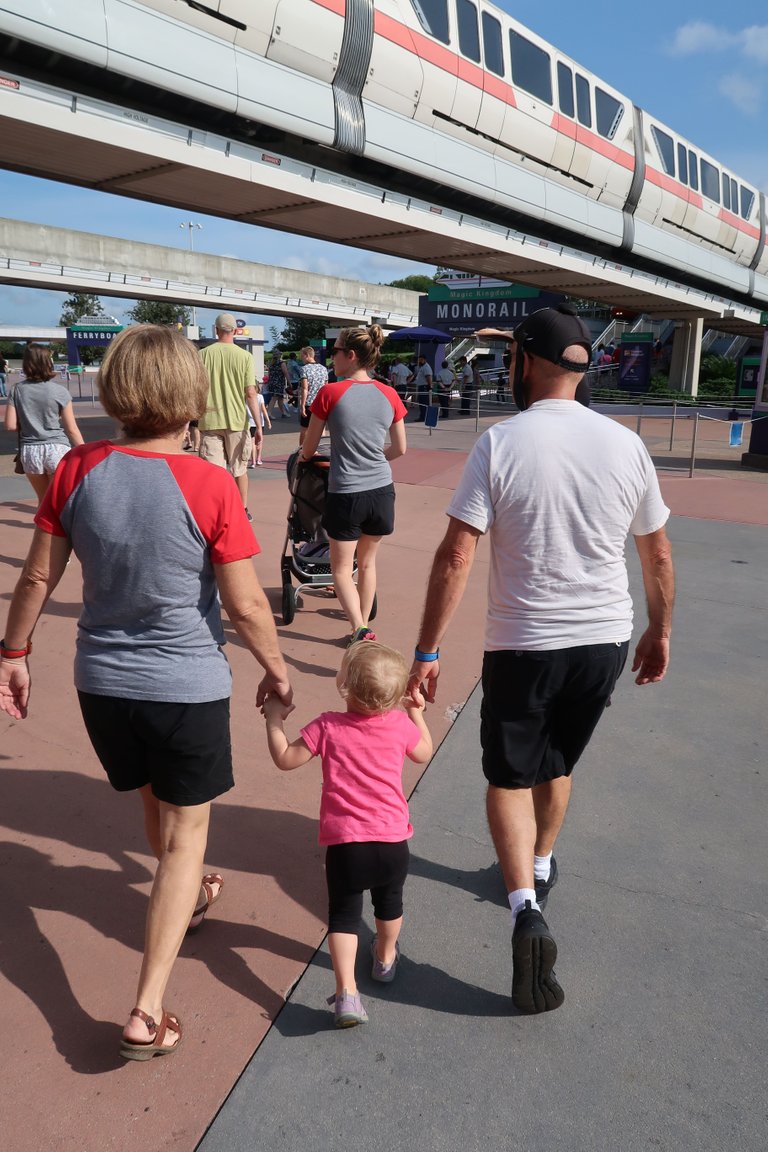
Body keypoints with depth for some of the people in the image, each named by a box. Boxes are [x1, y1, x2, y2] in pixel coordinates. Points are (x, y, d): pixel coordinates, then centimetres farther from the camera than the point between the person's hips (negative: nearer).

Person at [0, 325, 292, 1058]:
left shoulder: (77, 470, -8)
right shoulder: (209, 485, -19)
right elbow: (246, 606, -16)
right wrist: (275, 669, 1)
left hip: (102, 682, 5)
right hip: (187, 687, -4)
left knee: (155, 805, 29)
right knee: (185, 834, 13)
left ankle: (184, 899, 56)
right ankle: (146, 1014, 14)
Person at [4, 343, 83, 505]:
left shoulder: (17, 390, 0)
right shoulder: (59, 391, -8)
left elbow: (11, 426, -1)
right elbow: (71, 429, -6)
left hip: (29, 451, 3)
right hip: (57, 449, -3)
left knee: (43, 499, 18)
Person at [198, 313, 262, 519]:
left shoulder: (203, 354, -2)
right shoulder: (245, 356, -4)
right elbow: (250, 394, -7)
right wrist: (258, 425, -3)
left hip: (210, 420, 0)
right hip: (237, 421, 1)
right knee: (240, 468, 16)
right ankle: (243, 510, 26)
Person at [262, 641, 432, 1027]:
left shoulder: (328, 727, -12)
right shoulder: (400, 724, -6)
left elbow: (284, 759, -2)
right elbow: (424, 754, 14)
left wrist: (274, 718, 10)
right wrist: (417, 713, 25)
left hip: (345, 845, -2)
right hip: (393, 841, 3)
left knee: (343, 915, 12)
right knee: (389, 902, 28)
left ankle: (346, 992, 0)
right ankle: (385, 959, 51)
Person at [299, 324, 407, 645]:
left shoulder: (331, 393, -10)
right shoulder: (389, 395, 1)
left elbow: (307, 449, 0)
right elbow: (400, 449, 10)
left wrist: (304, 456, 23)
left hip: (346, 493, -4)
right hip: (382, 490, 4)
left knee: (342, 569, 9)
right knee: (367, 563, 21)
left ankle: (360, 629, -8)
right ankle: (364, 627, 30)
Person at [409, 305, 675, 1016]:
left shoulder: (500, 444, -12)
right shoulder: (626, 444, -1)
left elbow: (456, 557, -16)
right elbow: (659, 556, 7)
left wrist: (428, 651, -9)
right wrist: (660, 634, 20)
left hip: (522, 644, -4)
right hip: (605, 640, 4)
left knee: (509, 777, 13)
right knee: (556, 765, 25)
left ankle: (526, 909, -3)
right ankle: (540, 868, 45)